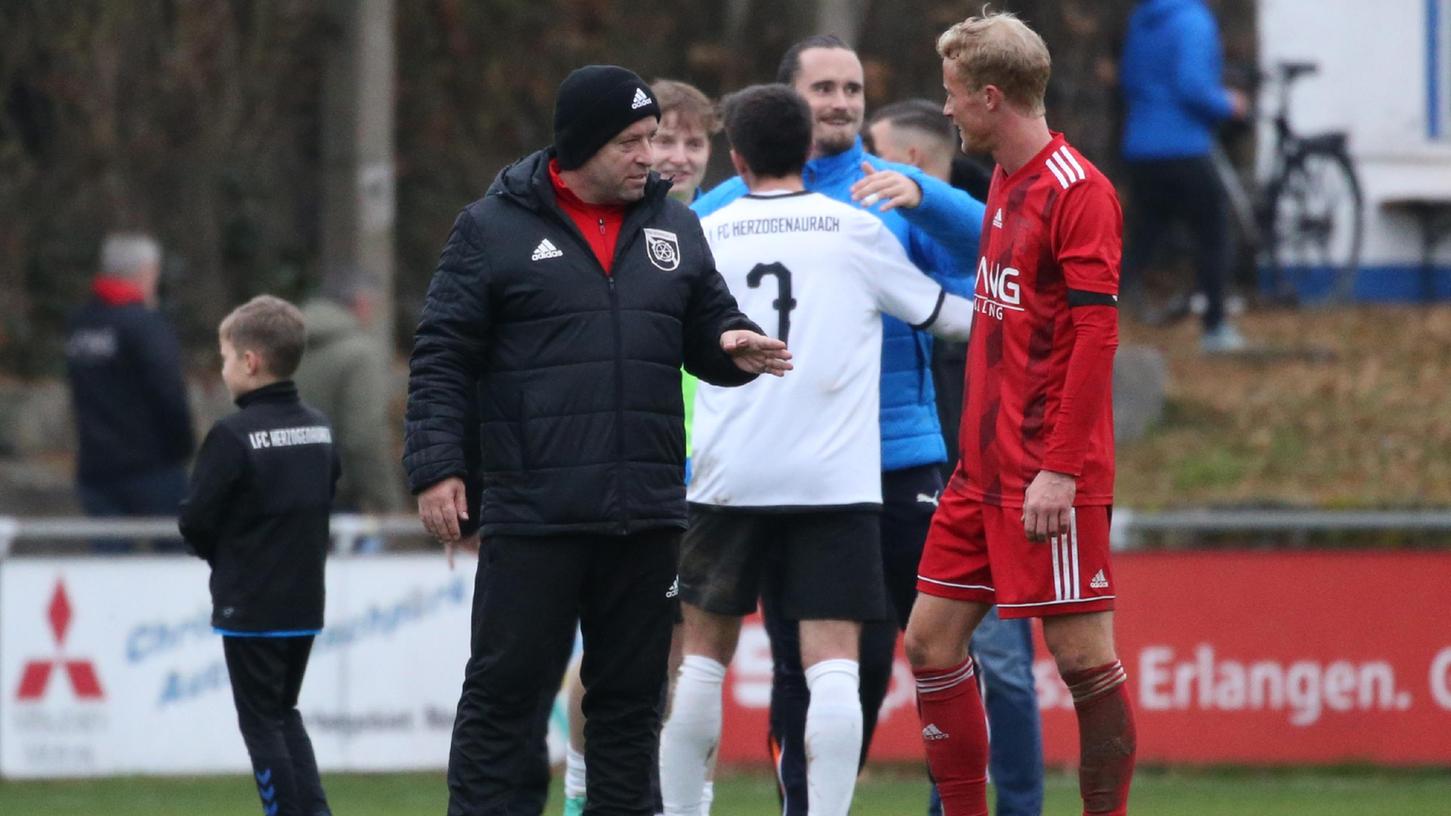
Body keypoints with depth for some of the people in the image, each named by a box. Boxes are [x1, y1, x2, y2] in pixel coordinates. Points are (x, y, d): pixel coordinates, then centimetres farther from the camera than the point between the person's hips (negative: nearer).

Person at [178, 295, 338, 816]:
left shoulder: (233, 436, -16)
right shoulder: (319, 429, 5)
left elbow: (196, 521, -13)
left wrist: (222, 559, 6)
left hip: (250, 608, -7)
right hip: (305, 602, 7)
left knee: (262, 722, 2)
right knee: (285, 714, 19)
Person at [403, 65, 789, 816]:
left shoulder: (674, 228, 12)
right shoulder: (494, 230, -2)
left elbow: (707, 330, 19)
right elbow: (441, 359, -2)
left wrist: (736, 346, -5)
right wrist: (437, 467, -10)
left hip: (645, 514, 4)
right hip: (531, 512, -4)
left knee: (632, 691, 9)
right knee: (505, 685, -2)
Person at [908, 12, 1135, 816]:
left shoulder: (1078, 192, -12)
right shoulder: (1005, 182, 14)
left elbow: (1095, 336, -17)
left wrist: (1058, 470, -21)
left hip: (1049, 477, -9)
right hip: (985, 469, 9)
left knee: (1083, 656, -5)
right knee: (930, 638, 7)